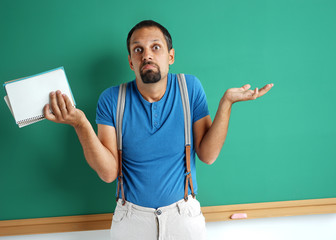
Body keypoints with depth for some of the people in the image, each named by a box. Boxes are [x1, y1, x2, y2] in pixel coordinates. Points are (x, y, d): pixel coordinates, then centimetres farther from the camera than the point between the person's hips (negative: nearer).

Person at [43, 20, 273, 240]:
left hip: (184, 215, 1)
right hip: (131, 217, 0)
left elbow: (208, 155, -12)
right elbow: (108, 172, -16)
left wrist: (226, 102, -21)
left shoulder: (190, 87, -10)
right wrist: (81, 123, -29)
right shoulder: (112, 99, -12)